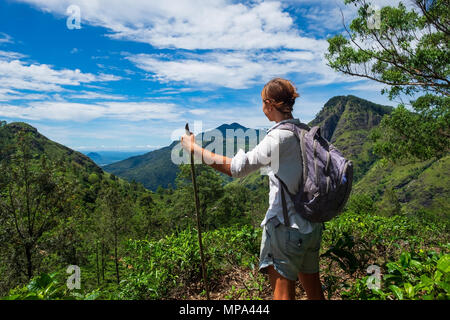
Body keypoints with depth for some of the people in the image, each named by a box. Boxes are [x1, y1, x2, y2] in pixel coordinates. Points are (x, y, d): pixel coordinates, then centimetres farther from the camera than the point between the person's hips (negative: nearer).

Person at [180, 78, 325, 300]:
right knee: (313, 287, 22)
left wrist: (194, 148, -15)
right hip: (312, 225, 8)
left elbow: (237, 168, -24)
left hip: (287, 225, -8)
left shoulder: (279, 136, -18)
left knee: (282, 292, 6)